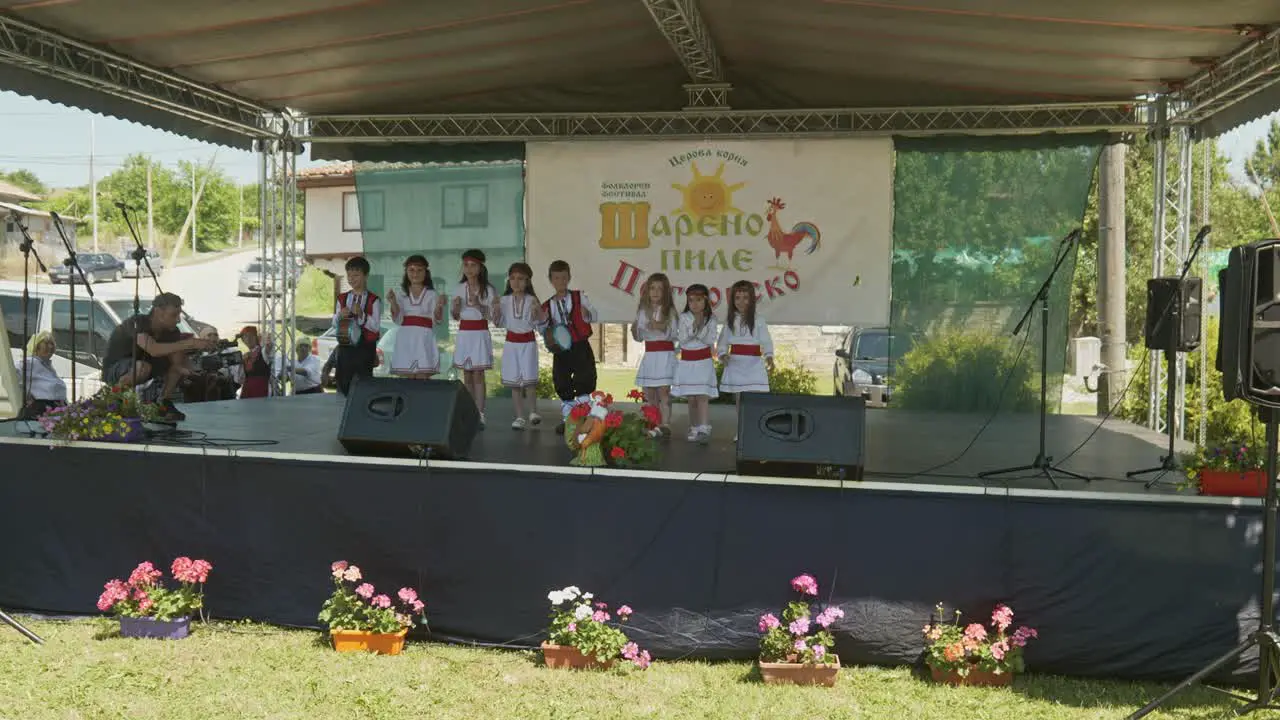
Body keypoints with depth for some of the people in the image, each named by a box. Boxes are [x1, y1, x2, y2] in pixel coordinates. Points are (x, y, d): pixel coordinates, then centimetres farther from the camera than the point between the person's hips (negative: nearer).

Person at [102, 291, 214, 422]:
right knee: (143, 366, -38)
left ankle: (164, 403, -3)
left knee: (179, 355, -10)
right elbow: (154, 350, -46)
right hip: (113, 369, -7)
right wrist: (191, 343, -48)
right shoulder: (137, 323, -28)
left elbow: (177, 364, -10)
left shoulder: (171, 331, -8)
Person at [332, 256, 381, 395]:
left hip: (365, 347, -5)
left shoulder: (373, 300, -3)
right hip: (345, 346, 5)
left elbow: (376, 326, -10)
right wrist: (340, 316, -10)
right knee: (343, 382, 7)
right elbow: (334, 324, 11)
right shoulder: (342, 299, 12)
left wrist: (361, 314, -22)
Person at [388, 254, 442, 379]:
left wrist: (439, 307, -23)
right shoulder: (400, 293, 9)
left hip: (424, 340, -1)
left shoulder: (431, 294, 6)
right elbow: (398, 320, 2)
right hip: (405, 339, 2)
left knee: (422, 380, -5)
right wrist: (393, 303, -14)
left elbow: (438, 319, -3)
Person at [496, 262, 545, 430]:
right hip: (511, 342, 2)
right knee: (514, 381, 3)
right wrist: (496, 309, -13)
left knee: (529, 379, -8)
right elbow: (500, 323, 3)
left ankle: (533, 412, 9)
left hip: (528, 342, -2)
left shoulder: (531, 300, -4)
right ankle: (519, 417, 10)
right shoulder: (505, 300, 2)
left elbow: (538, 322, -5)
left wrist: (537, 310, -23)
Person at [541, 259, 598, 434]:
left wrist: (587, 314, -32)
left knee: (584, 382, -6)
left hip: (580, 347, -3)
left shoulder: (579, 297, -1)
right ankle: (566, 419, 22)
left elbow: (594, 316, -10)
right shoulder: (548, 305, 7)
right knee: (562, 386, 9)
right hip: (560, 351, 3)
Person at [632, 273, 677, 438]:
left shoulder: (669, 311, -2)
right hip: (649, 355, 5)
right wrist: (635, 331, -5)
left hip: (665, 355, -5)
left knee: (663, 391, -12)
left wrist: (663, 327, -23)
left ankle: (665, 425, -14)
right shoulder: (642, 311, 12)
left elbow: (674, 334, -7)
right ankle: (653, 424, 13)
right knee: (649, 393, 6)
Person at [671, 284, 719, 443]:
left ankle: (704, 430, -19)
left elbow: (711, 340, -8)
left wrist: (700, 328, -18)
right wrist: (693, 327, -19)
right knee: (691, 399, 8)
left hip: (704, 362, -2)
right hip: (687, 362, 2)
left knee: (703, 397, -12)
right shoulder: (684, 318, 1)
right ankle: (693, 429, 18)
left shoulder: (710, 318, -2)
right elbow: (682, 338, -8)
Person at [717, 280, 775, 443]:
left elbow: (766, 341, -10)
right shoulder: (730, 320, 6)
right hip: (735, 364, 3)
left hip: (753, 365, -3)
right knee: (739, 400, 10)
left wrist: (769, 356, -28)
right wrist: (722, 354, -13)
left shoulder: (758, 320, -3)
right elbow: (723, 341, 6)